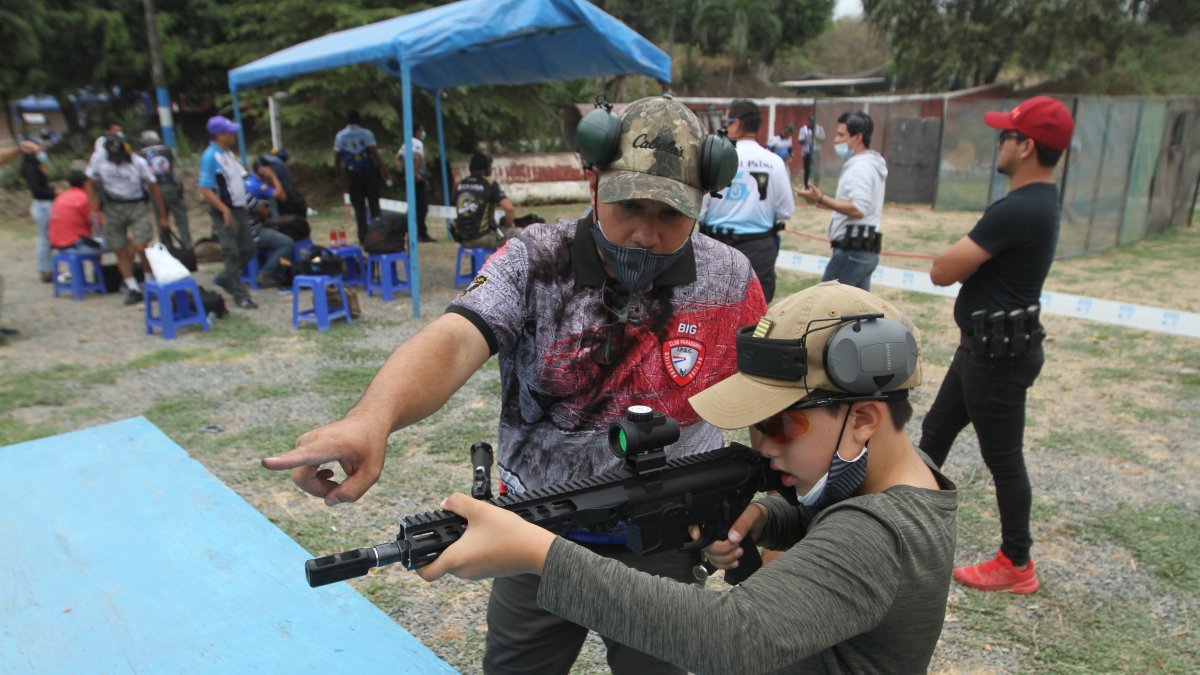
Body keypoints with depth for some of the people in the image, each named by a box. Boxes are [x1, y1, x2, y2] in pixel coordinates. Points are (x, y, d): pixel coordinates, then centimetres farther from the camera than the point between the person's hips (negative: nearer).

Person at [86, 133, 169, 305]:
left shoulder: (138, 162, -10)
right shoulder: (98, 158, -4)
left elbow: (153, 188, -2)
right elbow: (91, 184, 8)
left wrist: (163, 216, -1)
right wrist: (95, 209, -2)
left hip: (136, 206, -3)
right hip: (112, 208, 3)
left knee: (140, 247, -16)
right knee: (120, 251, 3)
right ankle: (133, 289, 13)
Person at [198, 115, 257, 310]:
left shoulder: (228, 154, 12)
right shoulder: (210, 157, -15)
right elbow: (205, 189, -19)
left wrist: (243, 204, 16)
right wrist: (225, 210, -24)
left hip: (238, 209, 9)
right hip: (224, 212, -9)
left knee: (248, 249, 13)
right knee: (232, 253, -3)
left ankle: (225, 279, 30)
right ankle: (240, 295, 4)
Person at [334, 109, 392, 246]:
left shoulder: (340, 136, 1)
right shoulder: (367, 134, -6)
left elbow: (337, 158, 2)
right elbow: (375, 154, -12)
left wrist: (339, 173, 16)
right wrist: (384, 171, -9)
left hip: (352, 174, 1)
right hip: (369, 172, -1)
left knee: (359, 207, 5)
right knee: (374, 203, 11)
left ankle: (363, 237, 3)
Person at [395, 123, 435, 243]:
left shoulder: (406, 143, 17)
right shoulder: (418, 143, -10)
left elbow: (397, 158, 20)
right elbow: (416, 157, -27)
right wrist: (417, 174, -23)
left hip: (409, 178, 9)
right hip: (418, 178, -9)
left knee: (414, 206, 13)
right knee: (422, 206, -7)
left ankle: (414, 233, 16)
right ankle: (422, 233, -8)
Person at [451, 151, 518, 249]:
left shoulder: (459, 185, 8)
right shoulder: (490, 184, -8)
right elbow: (509, 207, -19)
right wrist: (509, 224, 2)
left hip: (463, 239, 7)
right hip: (482, 238, -7)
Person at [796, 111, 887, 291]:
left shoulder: (860, 167, -13)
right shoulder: (870, 164, 19)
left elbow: (858, 209, -24)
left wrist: (821, 199, -21)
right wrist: (823, 200, 13)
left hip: (852, 251, -10)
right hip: (865, 250, 10)